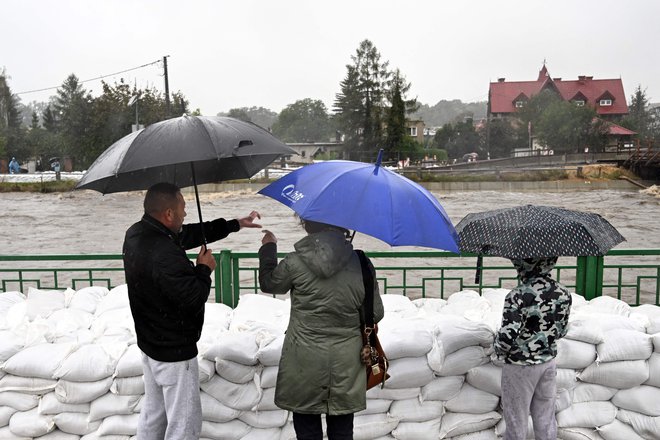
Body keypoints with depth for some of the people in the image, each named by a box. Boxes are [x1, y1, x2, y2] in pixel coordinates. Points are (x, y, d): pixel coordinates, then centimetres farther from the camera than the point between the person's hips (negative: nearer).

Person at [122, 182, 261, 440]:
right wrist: (204, 269, -10)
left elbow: (189, 234, 7)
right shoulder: (165, 255, -32)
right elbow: (194, 300, -28)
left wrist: (235, 224, 11)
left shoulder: (136, 234, -1)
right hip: (174, 352, -9)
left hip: (149, 343, 10)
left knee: (153, 412, 24)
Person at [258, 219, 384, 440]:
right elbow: (375, 314, -2)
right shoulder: (362, 265, -9)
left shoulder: (295, 263, -14)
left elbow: (268, 283, 7)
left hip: (305, 364, -1)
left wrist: (268, 248, 21)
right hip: (346, 365, 2)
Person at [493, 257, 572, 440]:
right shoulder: (562, 293, -6)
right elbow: (561, 331, 5)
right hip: (548, 363, 5)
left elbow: (507, 337, -27)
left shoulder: (518, 296, -25)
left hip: (520, 366, -5)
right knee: (546, 420, 19)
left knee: (516, 422, 13)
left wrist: (499, 350, -6)